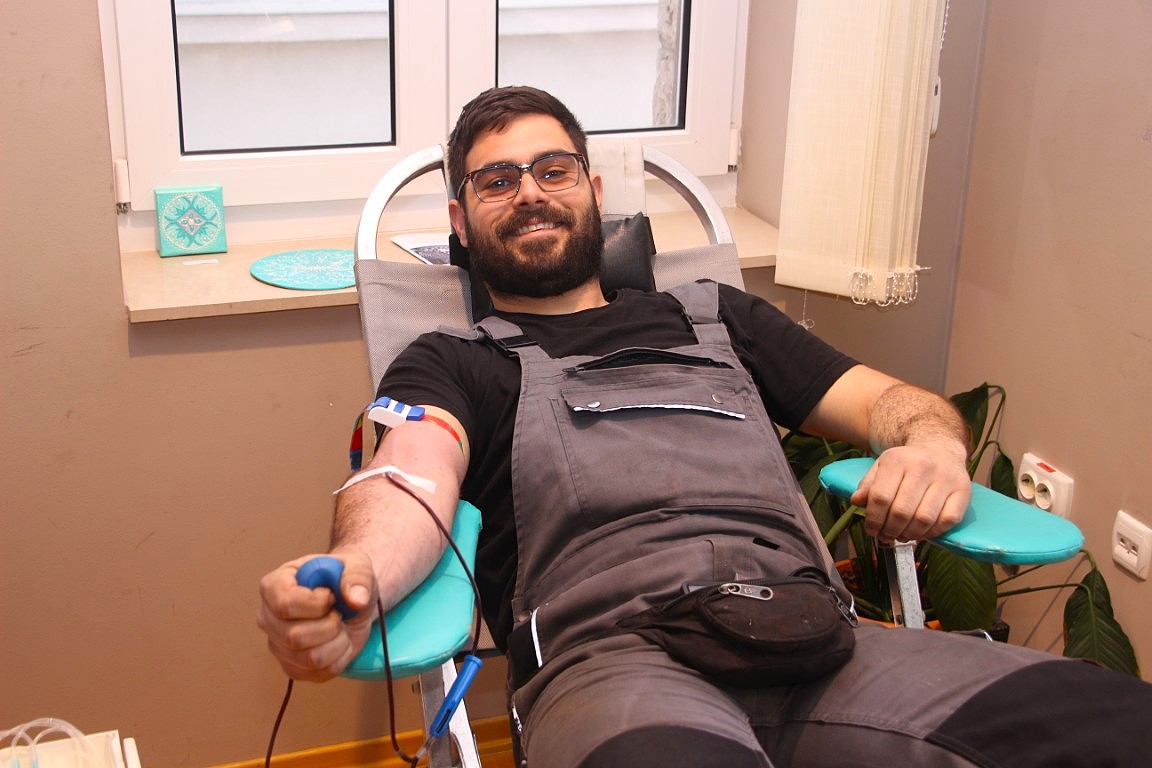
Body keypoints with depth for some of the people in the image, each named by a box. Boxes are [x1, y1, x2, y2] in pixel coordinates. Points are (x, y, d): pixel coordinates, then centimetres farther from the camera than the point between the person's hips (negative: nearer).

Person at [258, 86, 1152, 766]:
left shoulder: (717, 319, 31)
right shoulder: (452, 364, 20)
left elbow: (892, 399, 28)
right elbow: (416, 477, -2)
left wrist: (934, 444, 2)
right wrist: (360, 572, -27)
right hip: (612, 660, -3)